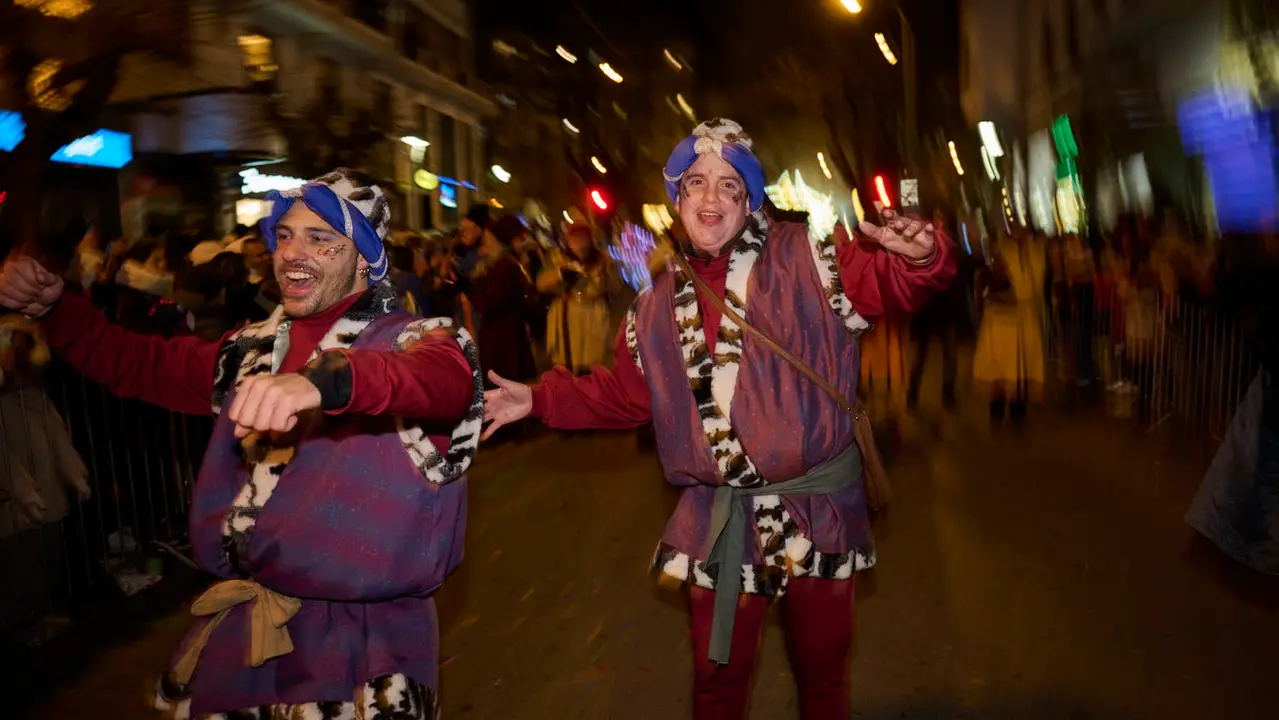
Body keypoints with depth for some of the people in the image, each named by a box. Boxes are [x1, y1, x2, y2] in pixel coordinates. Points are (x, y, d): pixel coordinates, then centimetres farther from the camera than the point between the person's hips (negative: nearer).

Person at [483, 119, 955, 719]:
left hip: (817, 511, -2)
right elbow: (622, 395, 13)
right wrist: (540, 399, 6)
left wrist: (919, 257, -38)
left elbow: (893, 286, -16)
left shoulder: (807, 262, -7)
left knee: (822, 671, 19)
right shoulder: (658, 305, 5)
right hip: (718, 524, 3)